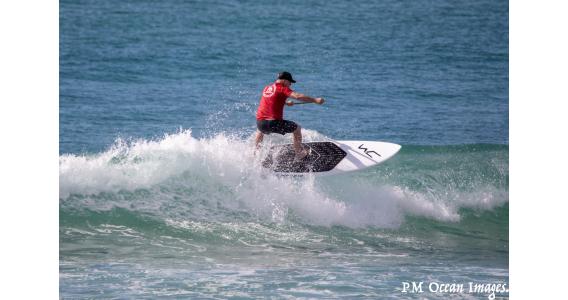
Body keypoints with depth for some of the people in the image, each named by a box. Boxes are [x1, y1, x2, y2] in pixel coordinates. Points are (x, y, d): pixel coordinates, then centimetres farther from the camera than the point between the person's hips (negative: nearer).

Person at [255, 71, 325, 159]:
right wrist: (315, 100, -17)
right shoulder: (283, 89, -3)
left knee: (260, 130, 42)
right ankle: (299, 154, 14)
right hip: (274, 122, -6)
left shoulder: (267, 88, 18)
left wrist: (286, 103, 48)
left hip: (260, 122, 6)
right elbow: (298, 96, -19)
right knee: (297, 128, 13)